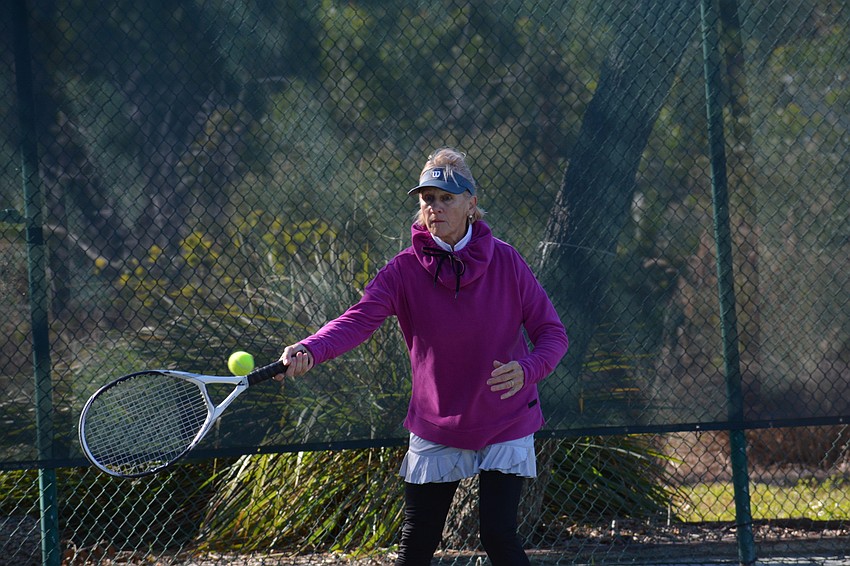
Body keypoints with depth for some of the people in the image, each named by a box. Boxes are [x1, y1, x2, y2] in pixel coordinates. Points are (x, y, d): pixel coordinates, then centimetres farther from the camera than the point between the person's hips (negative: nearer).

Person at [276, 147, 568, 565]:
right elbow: (359, 319, -26)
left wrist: (527, 370, -28)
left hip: (505, 426, -1)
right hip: (435, 431, 1)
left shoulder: (504, 261, -9)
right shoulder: (404, 270, -10)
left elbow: (551, 331, -5)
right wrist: (308, 351, -46)